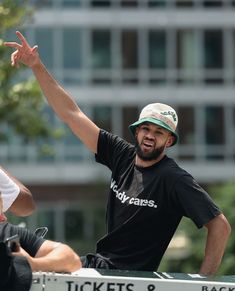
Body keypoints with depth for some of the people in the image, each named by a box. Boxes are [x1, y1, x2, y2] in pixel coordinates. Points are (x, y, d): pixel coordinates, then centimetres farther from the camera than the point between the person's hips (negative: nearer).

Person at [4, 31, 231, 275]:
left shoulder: (175, 179, -14)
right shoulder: (123, 156, 4)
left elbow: (220, 225, -16)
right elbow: (71, 114, 7)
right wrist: (37, 66, 3)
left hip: (132, 278, -7)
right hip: (98, 262, 7)